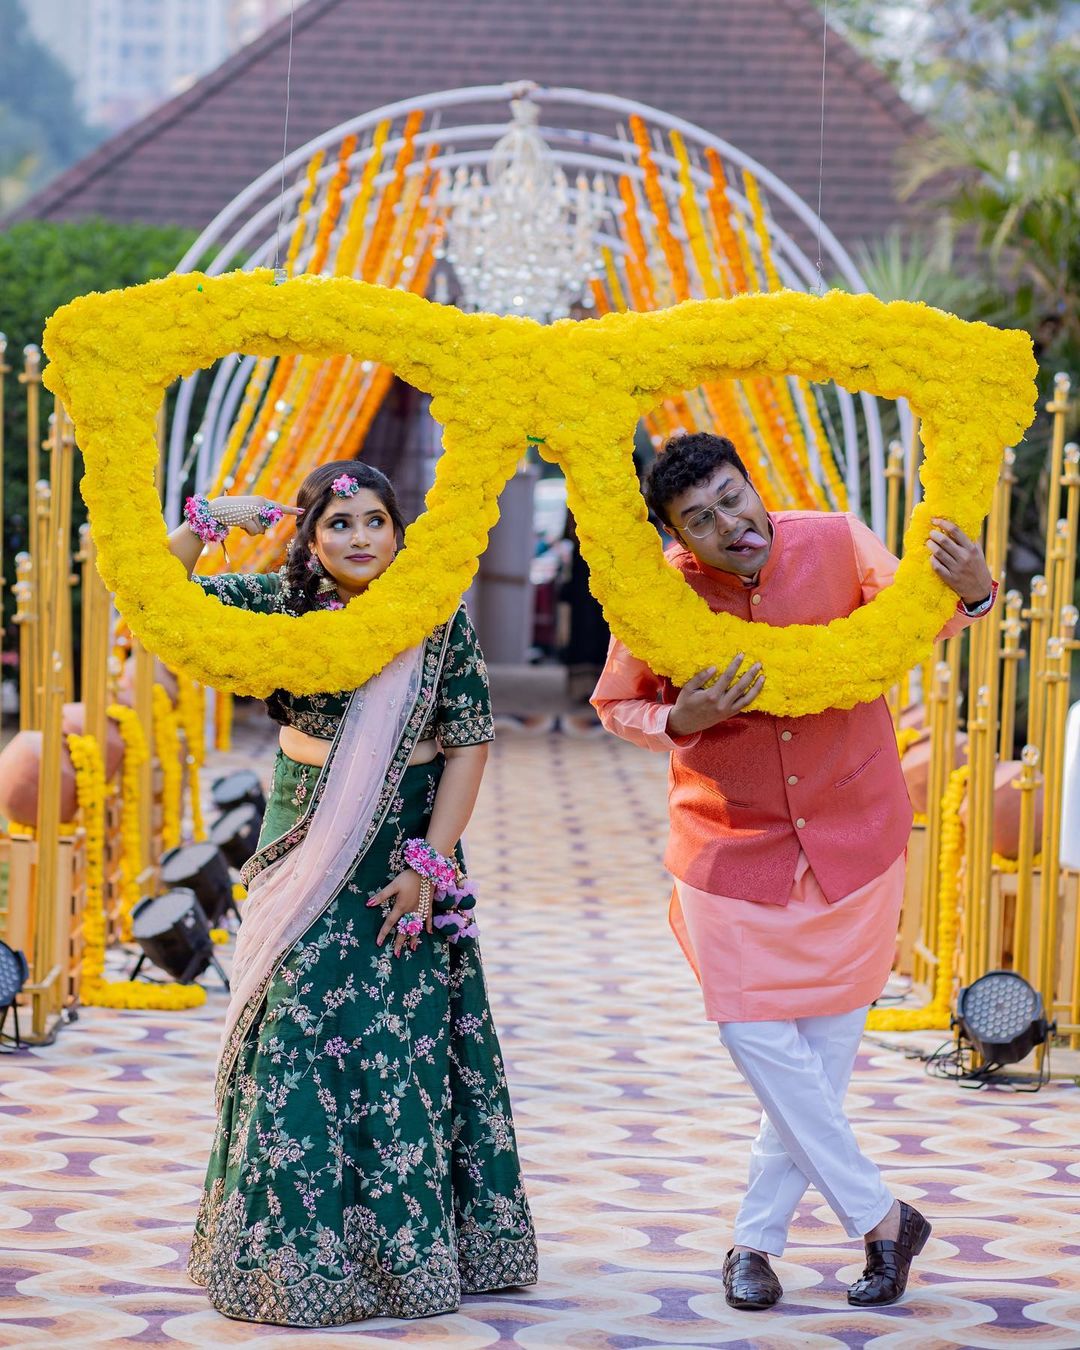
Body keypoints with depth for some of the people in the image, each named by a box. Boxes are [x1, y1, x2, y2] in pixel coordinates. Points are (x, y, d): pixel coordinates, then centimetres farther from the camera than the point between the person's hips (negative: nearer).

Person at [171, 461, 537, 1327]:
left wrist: (429, 865, -9)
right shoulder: (281, 605, -1)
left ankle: (409, 1247, 15)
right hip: (307, 857, 0)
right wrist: (205, 522, -18)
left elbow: (470, 744, -4)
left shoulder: (440, 619, -4)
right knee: (298, 1035, -2)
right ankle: (296, 1248, 8)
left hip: (408, 854, 0)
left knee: (408, 1045, 3)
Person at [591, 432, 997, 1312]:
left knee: (828, 1046, 7)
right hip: (732, 844, 0)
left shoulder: (836, 543, -17)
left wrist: (969, 592, -24)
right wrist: (680, 723, -21)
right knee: (758, 1036, -4)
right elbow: (617, 706, 1)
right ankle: (883, 1221, 12)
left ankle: (757, 1239, 23)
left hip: (854, 836, 1)